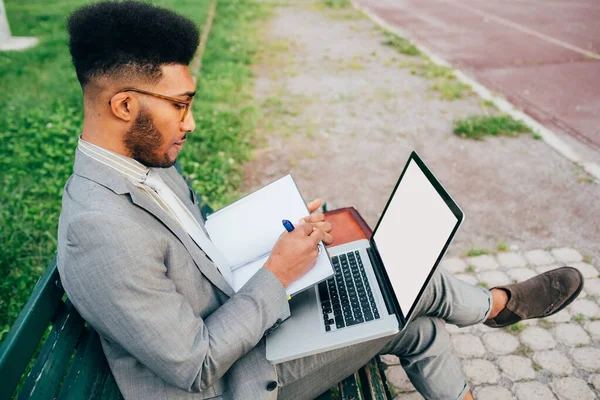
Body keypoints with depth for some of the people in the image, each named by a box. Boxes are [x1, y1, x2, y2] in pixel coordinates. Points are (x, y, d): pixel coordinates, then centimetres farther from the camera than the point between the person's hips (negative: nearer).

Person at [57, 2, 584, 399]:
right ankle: (499, 303, 27)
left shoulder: (144, 163, -2)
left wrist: (280, 232, -3)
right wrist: (278, 273, -22)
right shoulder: (102, 231, -32)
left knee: (418, 323, 7)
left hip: (239, 317, 8)